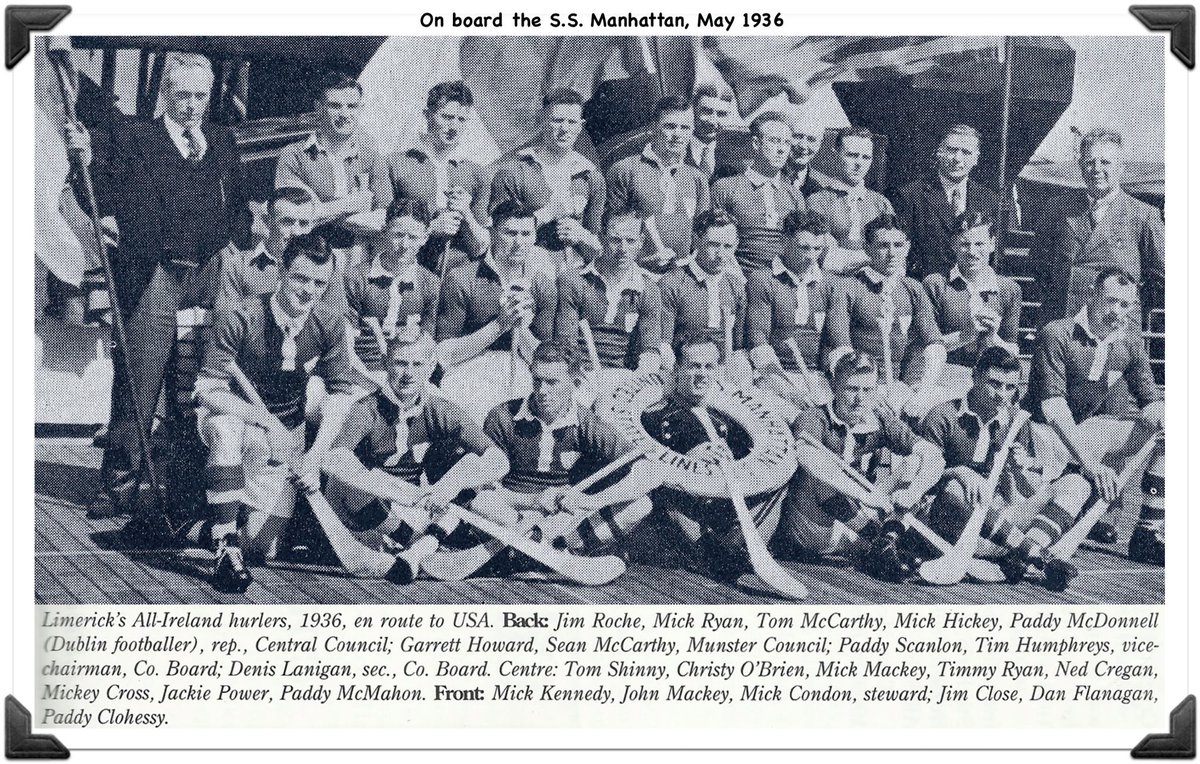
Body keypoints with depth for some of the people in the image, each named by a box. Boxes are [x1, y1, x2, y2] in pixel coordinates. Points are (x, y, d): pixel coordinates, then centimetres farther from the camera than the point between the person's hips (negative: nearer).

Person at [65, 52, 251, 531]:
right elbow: (105, 201, -2)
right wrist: (86, 159, -17)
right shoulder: (134, 140, 4)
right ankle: (120, 483, 8)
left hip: (211, 278, 4)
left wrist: (244, 249, 4)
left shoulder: (223, 141, 15)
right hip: (152, 277, -3)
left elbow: (239, 205, 17)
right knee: (138, 387, -2)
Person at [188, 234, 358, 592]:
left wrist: (316, 453, -19)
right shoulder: (239, 320, -23)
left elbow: (341, 392, -6)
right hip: (230, 415, -3)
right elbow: (208, 390, -25)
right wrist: (265, 419, -38)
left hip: (284, 433, 3)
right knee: (227, 428, -42)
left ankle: (199, 530, 26)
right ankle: (225, 549, -34)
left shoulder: (330, 325, -11)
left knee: (263, 546, -7)